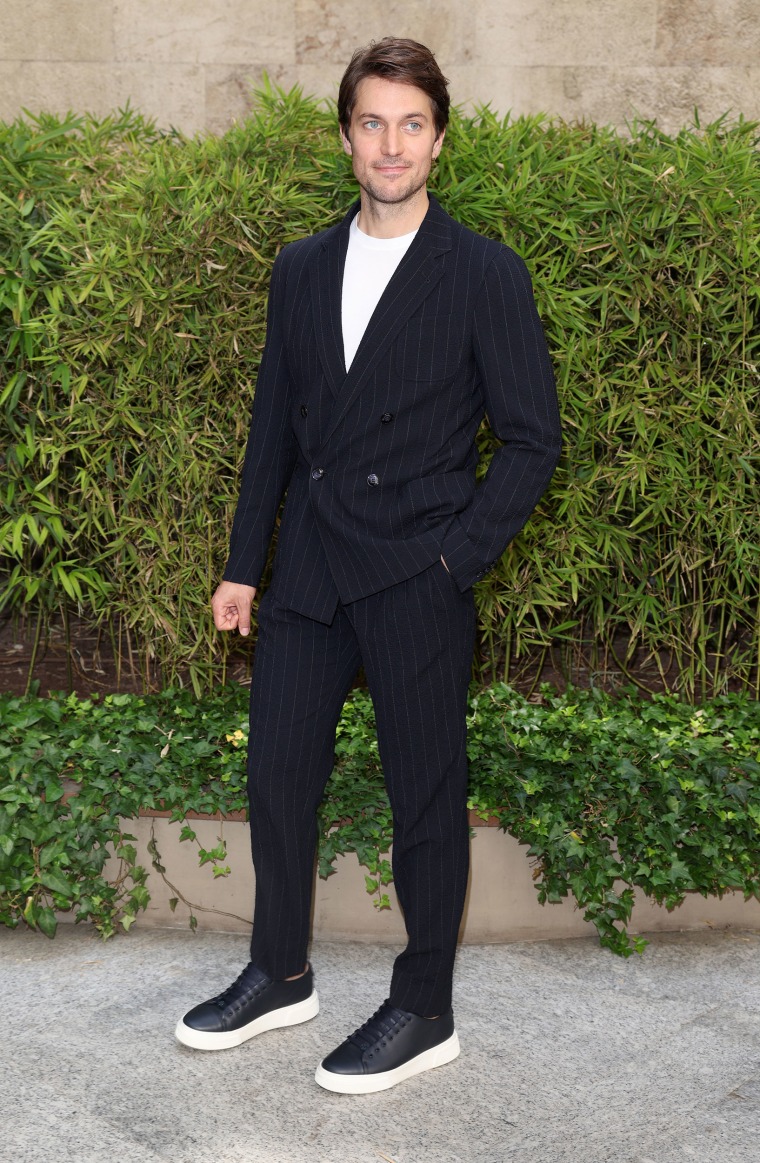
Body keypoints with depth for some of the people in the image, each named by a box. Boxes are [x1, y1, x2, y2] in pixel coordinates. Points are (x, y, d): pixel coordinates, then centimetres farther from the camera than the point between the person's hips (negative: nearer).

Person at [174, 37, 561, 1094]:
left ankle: (425, 1011, 21)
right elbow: (274, 423, 14)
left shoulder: (487, 276, -5)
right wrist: (244, 563, 12)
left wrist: (456, 557, -11)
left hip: (419, 581, -5)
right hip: (307, 572, 5)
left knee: (425, 798, 5)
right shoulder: (300, 271, 10)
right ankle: (280, 976, 31)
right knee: (276, 778, 11)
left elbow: (532, 439, -5)